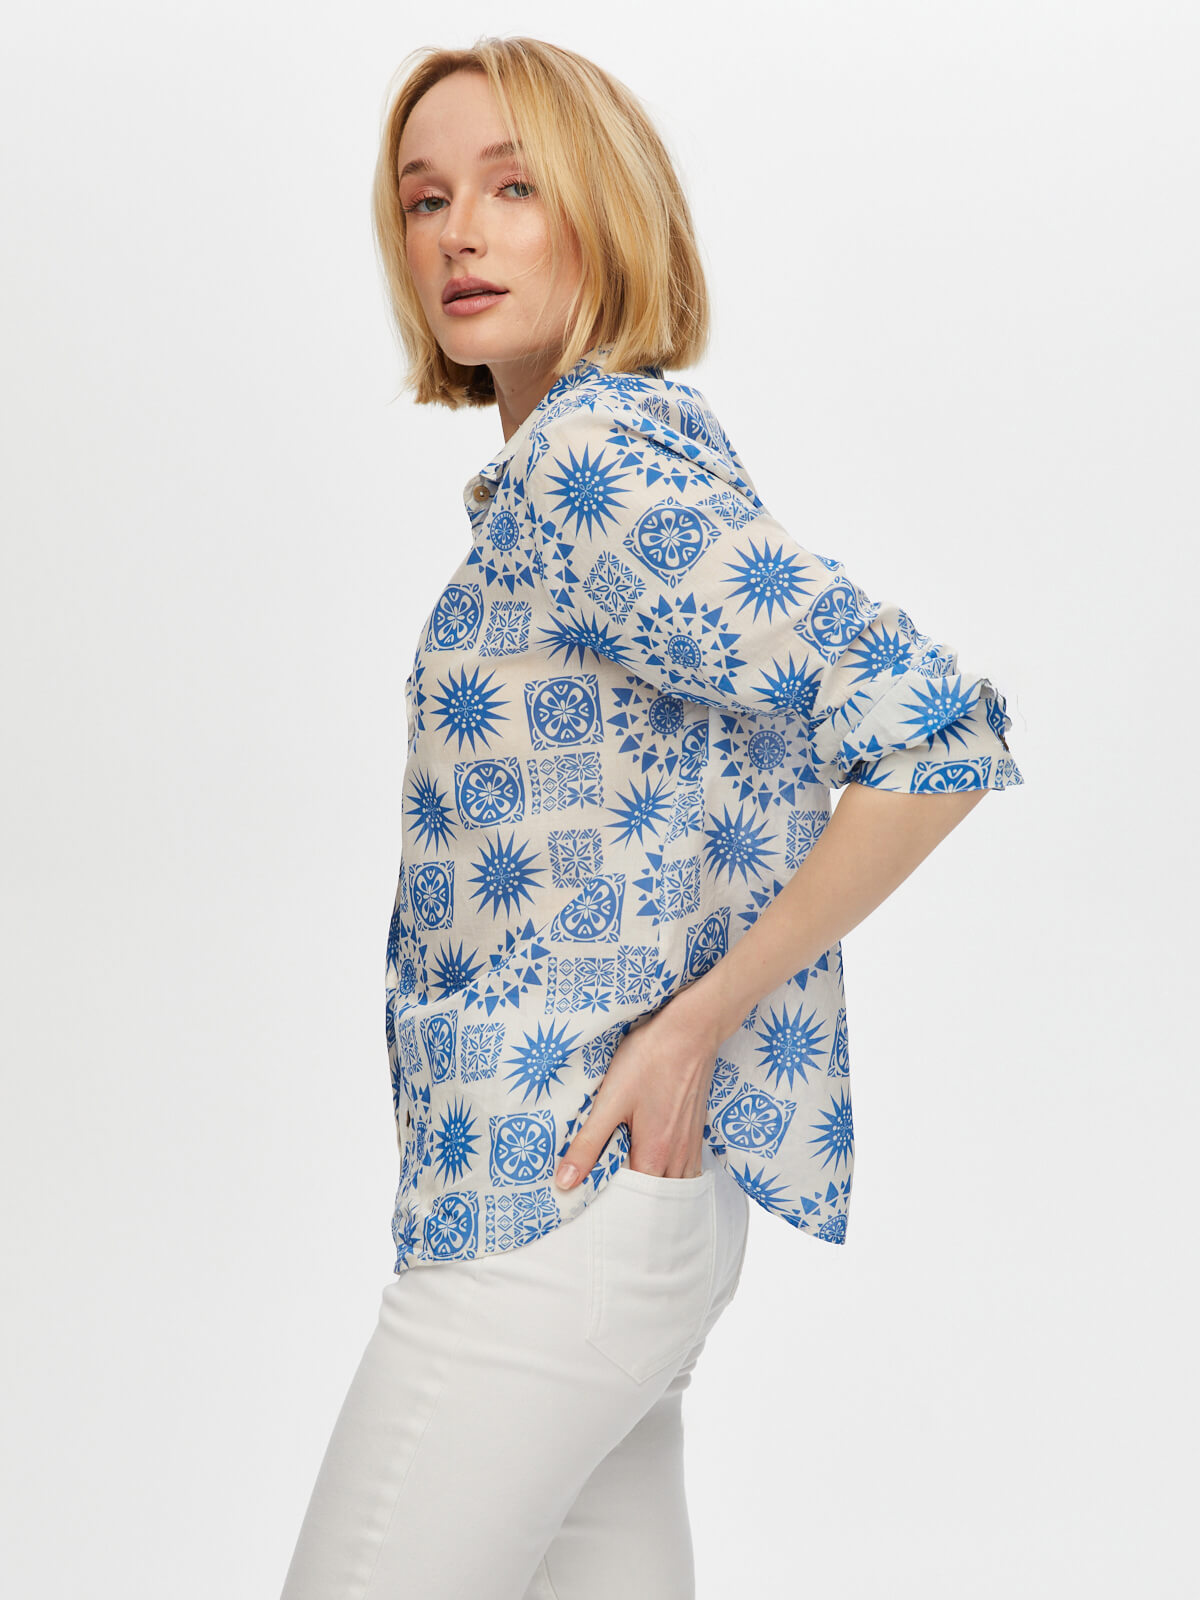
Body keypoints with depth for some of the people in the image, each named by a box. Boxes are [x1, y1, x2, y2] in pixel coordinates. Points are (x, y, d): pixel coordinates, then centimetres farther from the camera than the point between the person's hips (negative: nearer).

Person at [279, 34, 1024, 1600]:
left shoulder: (596, 456, -15)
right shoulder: (609, 449, 14)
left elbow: (935, 732, -25)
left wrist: (696, 1019, -18)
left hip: (548, 1201, -10)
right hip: (626, 1192, 10)